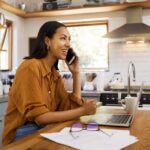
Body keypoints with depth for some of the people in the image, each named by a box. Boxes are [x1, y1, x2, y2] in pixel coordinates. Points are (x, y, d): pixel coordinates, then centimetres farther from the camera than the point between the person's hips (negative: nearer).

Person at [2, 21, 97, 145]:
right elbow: (39, 117, -21)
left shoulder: (54, 73, 8)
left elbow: (72, 107, 0)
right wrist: (82, 111, -19)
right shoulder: (30, 67, -16)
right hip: (23, 136, -7)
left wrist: (76, 73, -1)